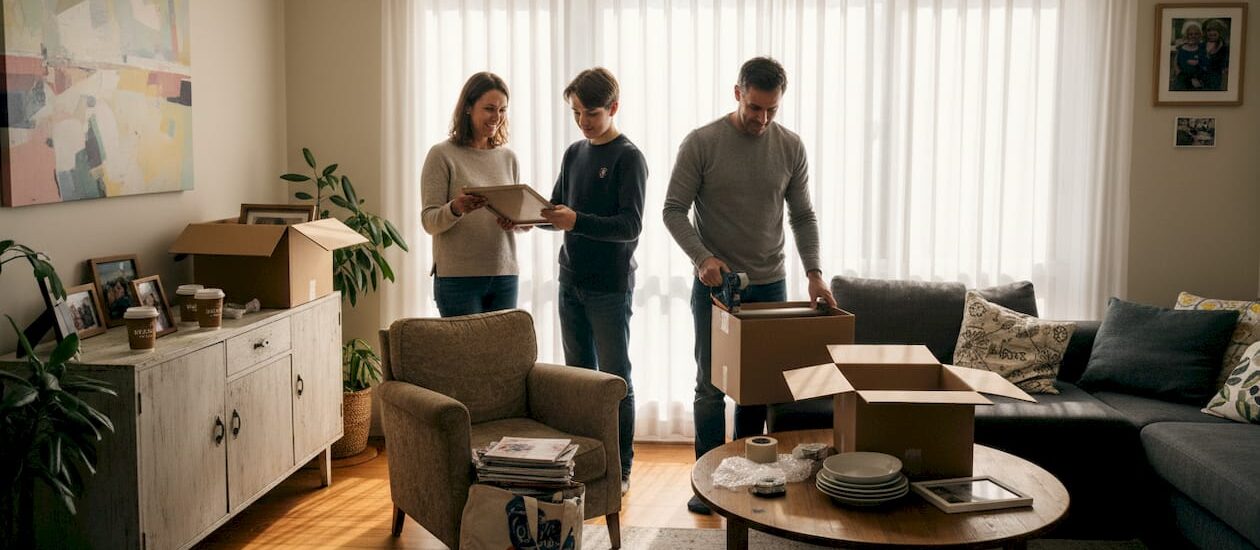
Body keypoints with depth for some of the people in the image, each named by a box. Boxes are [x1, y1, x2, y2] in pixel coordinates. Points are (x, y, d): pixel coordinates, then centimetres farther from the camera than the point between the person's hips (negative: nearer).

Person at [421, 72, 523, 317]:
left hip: (504, 276, 4)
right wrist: (455, 209, -27)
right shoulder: (442, 155, -4)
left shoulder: (508, 157, 11)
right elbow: (429, 222, -6)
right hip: (458, 278, -4)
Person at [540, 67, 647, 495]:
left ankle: (621, 468, 9)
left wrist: (577, 221, -31)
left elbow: (630, 225, -19)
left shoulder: (628, 158, -10)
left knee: (615, 379, 1)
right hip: (571, 281, 7)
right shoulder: (574, 153, 11)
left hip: (610, 287, -7)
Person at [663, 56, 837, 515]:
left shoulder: (790, 147, 2)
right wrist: (702, 257, -21)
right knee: (712, 386, 4)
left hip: (769, 286, 3)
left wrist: (814, 273, -5)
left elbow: (803, 216, 7)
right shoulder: (701, 143, -8)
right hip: (714, 283, -3)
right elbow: (674, 210, -6)